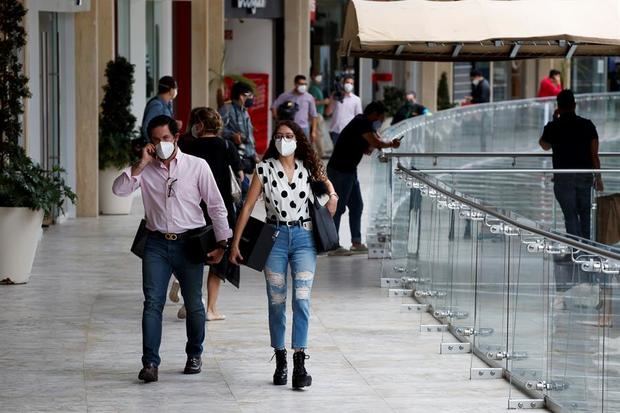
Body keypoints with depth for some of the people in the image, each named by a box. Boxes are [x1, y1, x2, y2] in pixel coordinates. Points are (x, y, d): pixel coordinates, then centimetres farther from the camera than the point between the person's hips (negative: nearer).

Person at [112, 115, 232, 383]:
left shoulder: (197, 166, -2)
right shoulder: (144, 169, 3)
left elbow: (216, 206, 2)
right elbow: (119, 190, -11)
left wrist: (221, 243, 0)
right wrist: (141, 164, -14)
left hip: (189, 243, -1)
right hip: (157, 243, 1)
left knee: (193, 303, 10)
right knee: (152, 302, -9)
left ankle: (194, 355, 29)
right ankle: (150, 363, -11)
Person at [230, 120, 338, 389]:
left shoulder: (308, 168, 3)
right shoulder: (264, 170, -2)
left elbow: (325, 181, 26)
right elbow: (247, 208, 1)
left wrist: (332, 195, 4)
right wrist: (235, 243, -1)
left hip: (303, 237, 0)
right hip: (275, 237, 0)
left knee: (302, 299, -11)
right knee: (276, 302, 3)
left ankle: (300, 364, -11)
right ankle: (280, 362, 16)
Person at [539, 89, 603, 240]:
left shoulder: (553, 127, -6)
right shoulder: (587, 125, -3)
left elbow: (545, 146, 15)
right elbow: (595, 153, -3)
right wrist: (598, 177, 4)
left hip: (563, 177, -2)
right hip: (585, 175, 2)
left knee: (571, 215, 0)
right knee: (585, 213, 18)